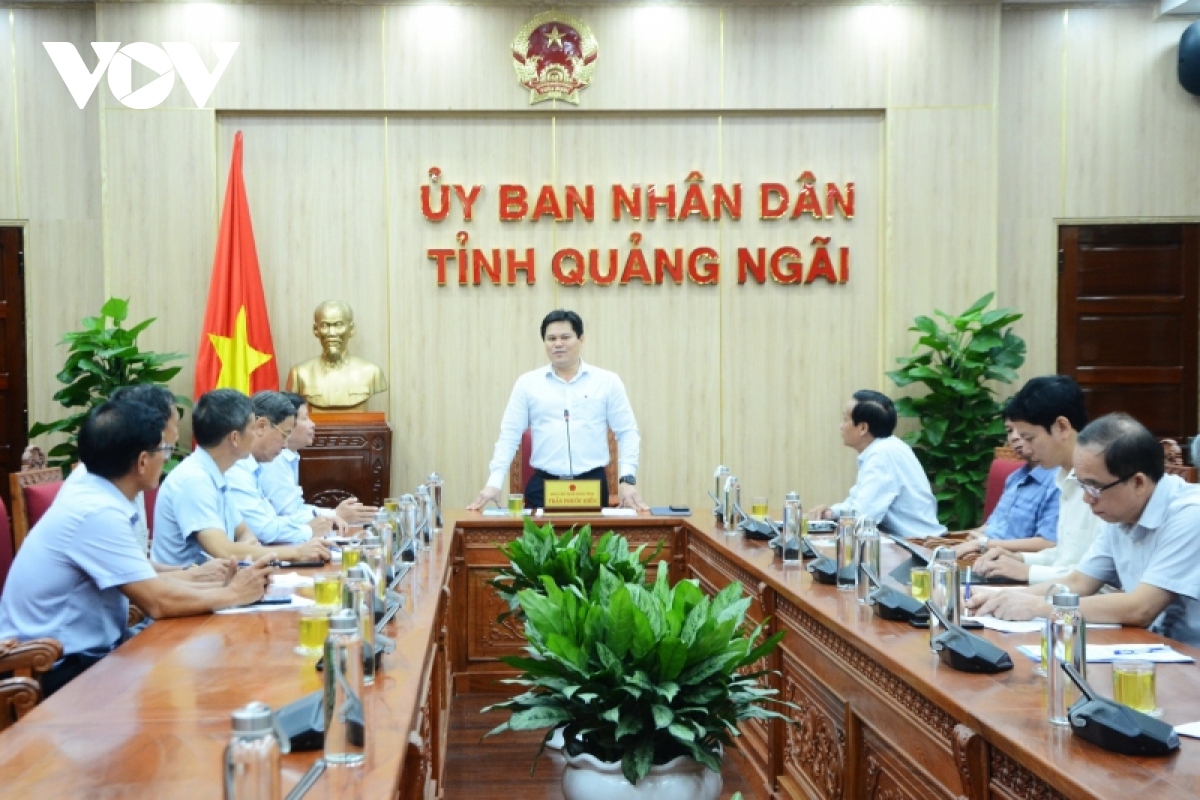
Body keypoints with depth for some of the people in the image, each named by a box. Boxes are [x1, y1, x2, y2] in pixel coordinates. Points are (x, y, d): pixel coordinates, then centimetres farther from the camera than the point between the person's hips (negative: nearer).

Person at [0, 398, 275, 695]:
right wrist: (232, 594, -11)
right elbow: (158, 602, -24)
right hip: (60, 671, -8)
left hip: (84, 652, 8)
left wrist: (216, 584, 3)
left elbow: (147, 582, 10)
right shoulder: (98, 512, -23)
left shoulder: (89, 492, 3)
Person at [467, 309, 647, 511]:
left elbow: (627, 433, 5)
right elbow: (509, 435, 5)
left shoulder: (608, 381, 5)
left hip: (593, 485, 0)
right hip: (542, 487, 0)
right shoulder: (527, 383, 7)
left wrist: (627, 479, -7)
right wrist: (494, 483, -4)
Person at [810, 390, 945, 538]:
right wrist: (832, 511, 2)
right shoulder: (879, 449, 8)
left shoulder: (884, 454, -19)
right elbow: (865, 501, 19)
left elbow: (862, 514, -22)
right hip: (903, 538, 8)